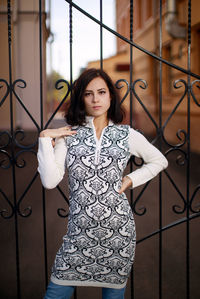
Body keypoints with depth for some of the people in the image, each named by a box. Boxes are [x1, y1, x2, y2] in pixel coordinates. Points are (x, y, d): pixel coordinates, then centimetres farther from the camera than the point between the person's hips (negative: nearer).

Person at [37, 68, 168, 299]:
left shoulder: (127, 135, 3)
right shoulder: (69, 135, 1)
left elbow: (159, 161, 17)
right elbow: (50, 181, -8)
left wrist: (131, 179, 4)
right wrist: (45, 139, -9)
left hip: (118, 228, 1)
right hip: (80, 229, 0)